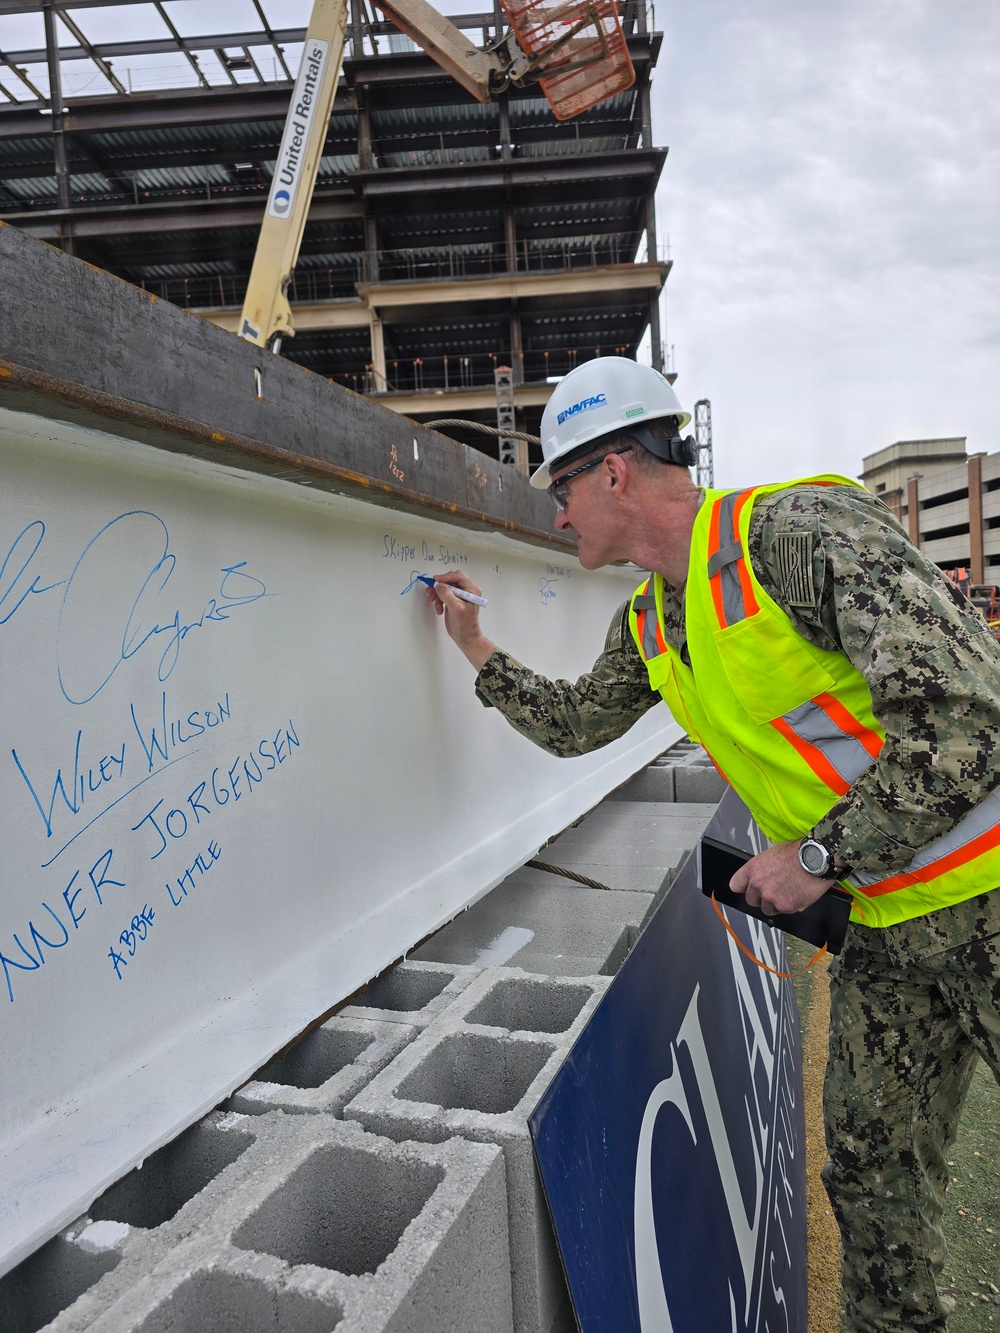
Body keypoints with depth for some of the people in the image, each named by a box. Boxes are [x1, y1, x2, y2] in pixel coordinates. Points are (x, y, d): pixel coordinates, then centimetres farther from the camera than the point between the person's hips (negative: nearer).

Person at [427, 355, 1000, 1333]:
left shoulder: (800, 530, -22)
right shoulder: (647, 627, 5)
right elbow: (573, 724, 22)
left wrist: (817, 857, -20)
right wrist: (477, 648, 18)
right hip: (883, 924, 7)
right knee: (869, 1170, 17)